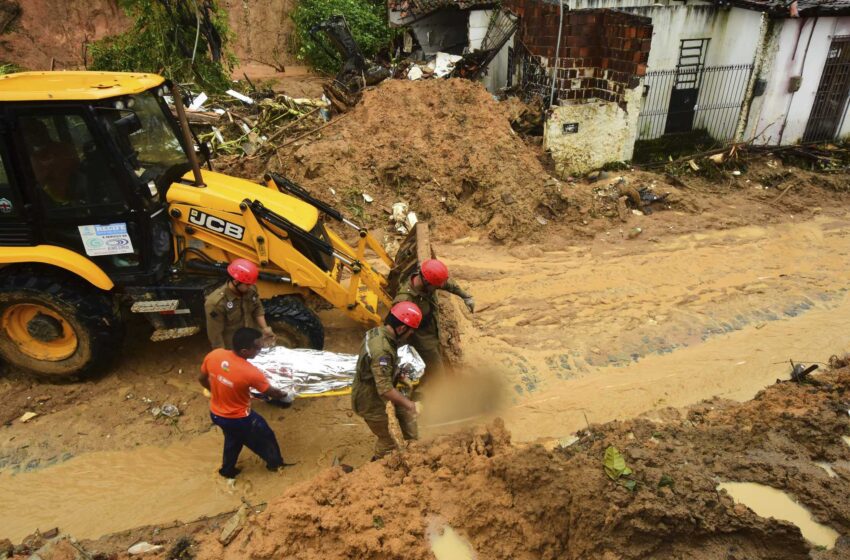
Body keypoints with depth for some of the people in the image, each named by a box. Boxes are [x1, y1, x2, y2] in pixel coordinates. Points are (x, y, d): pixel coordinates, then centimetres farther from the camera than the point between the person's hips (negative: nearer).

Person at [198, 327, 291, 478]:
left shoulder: (213, 355, -19)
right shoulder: (250, 372, -33)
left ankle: (227, 470, 54)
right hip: (238, 418, -5)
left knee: (232, 438, 35)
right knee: (265, 436, 23)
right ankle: (275, 463, 47)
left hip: (215, 413, 5)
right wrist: (284, 395, 7)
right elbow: (271, 393, -15)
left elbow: (202, 379, 0)